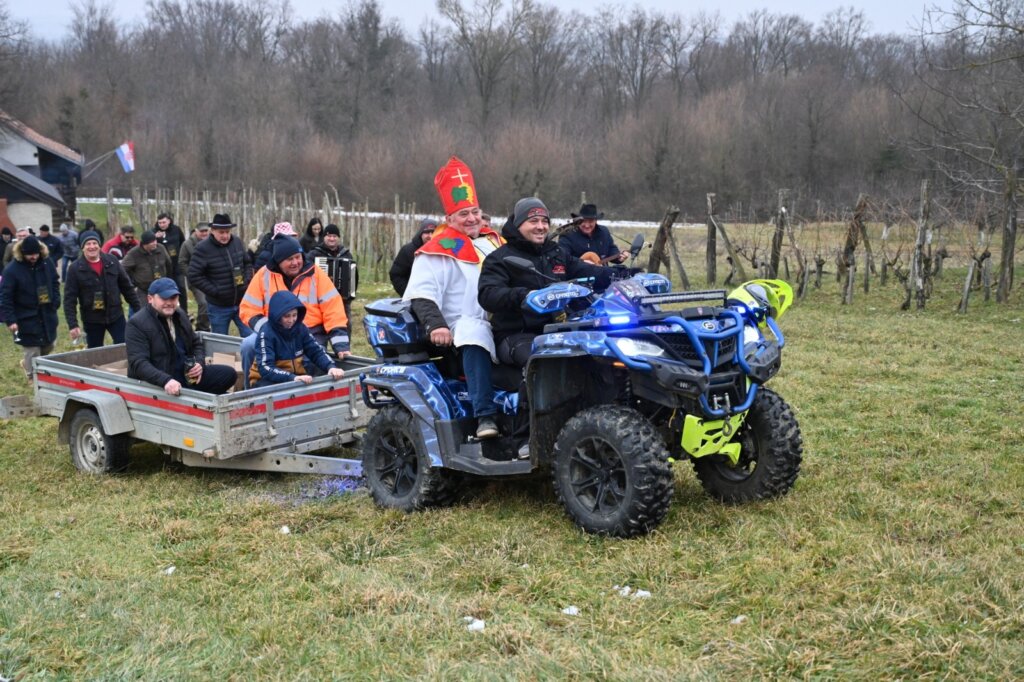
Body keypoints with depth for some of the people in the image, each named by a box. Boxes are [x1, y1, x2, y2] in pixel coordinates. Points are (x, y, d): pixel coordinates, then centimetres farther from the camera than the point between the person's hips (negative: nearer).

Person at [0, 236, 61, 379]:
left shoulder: (47, 262, -2)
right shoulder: (12, 270, -17)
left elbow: (55, 283, 14)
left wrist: (56, 301, 0)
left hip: (47, 316, 5)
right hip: (27, 319, -5)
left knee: (48, 347, 18)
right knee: (32, 352, 0)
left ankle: (27, 364, 45)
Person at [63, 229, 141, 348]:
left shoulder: (112, 261, 1)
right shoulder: (75, 268, -7)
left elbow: (126, 286, 8)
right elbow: (69, 299, -9)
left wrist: (138, 309, 7)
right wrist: (73, 325, -16)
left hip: (116, 316, 1)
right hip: (92, 320, -1)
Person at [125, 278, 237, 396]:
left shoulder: (180, 315, 12)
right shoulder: (137, 324, -12)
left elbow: (196, 344, 22)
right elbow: (139, 363, -23)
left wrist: (199, 363, -2)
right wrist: (165, 380, -39)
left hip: (186, 374, 7)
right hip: (158, 384, -7)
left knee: (229, 373, -7)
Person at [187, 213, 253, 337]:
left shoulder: (237, 242, 1)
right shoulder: (203, 249, -15)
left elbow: (248, 262, 16)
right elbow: (194, 276, -15)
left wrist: (247, 280, 0)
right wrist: (215, 291, -17)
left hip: (242, 302, 4)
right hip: (219, 307, -4)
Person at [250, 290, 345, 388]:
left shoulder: (300, 328, -1)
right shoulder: (266, 333, -17)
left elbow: (317, 351, 2)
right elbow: (265, 368, -26)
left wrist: (330, 367, -19)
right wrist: (292, 378, -40)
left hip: (297, 378, 5)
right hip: (269, 381, -5)